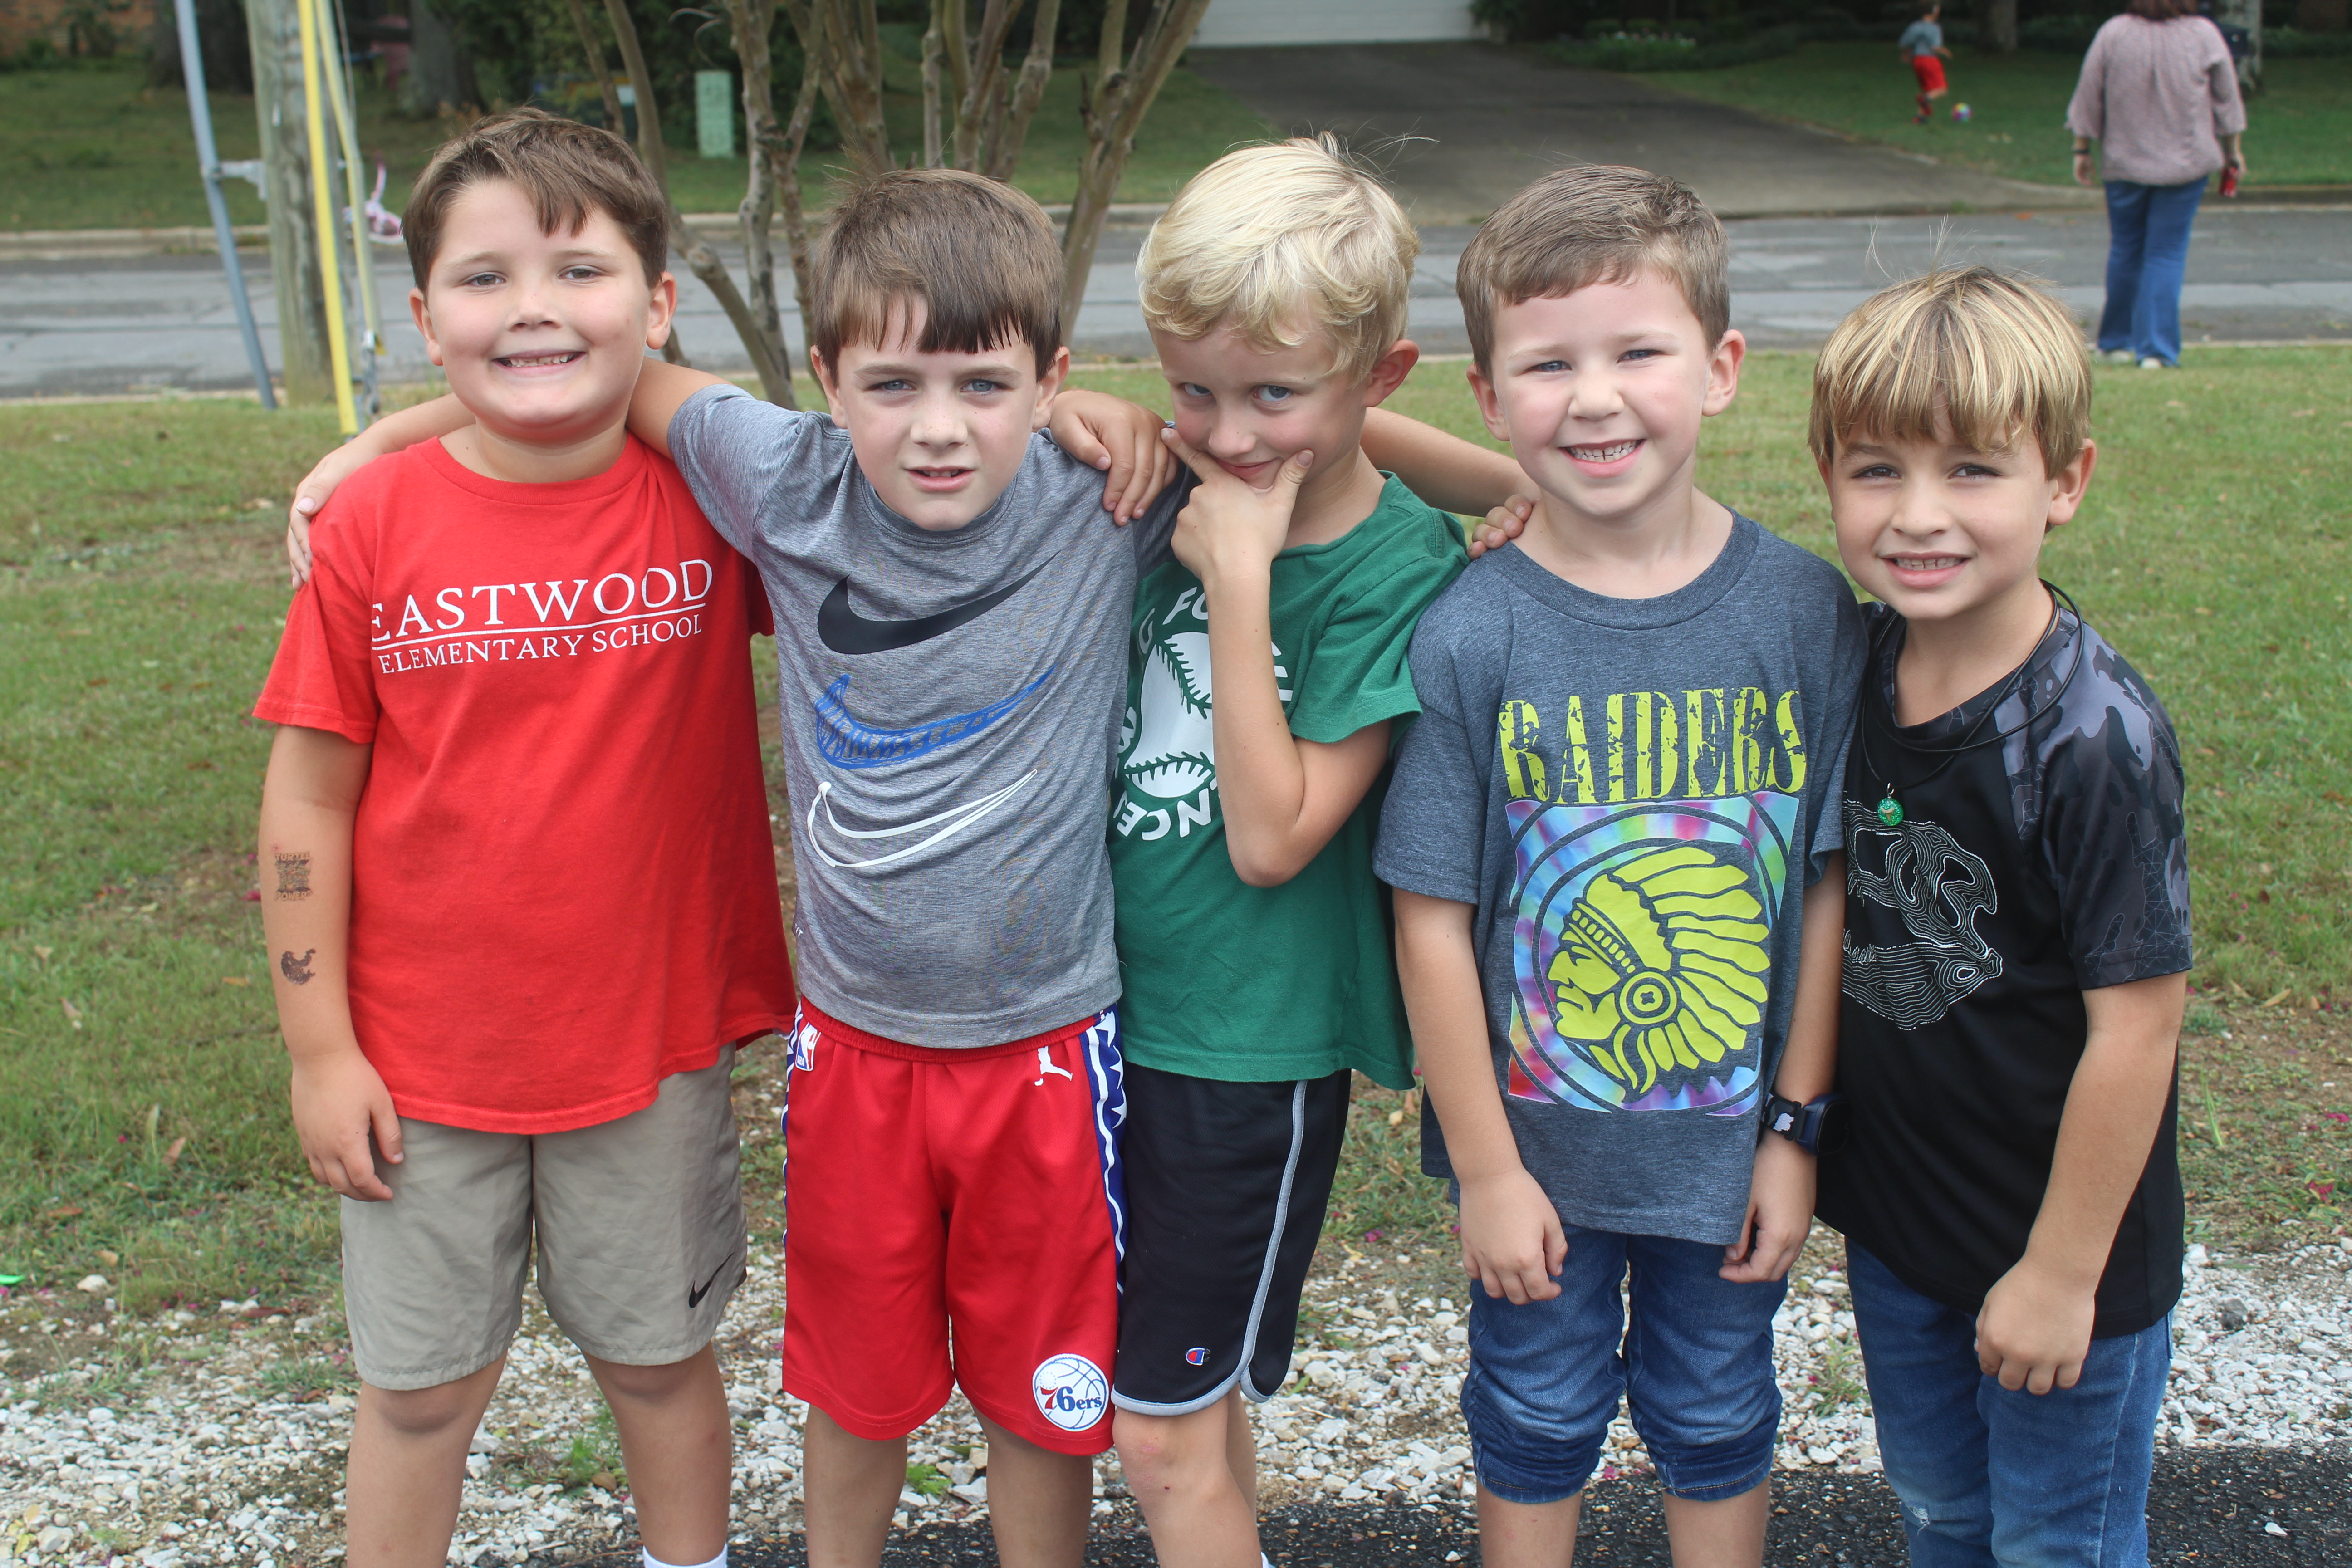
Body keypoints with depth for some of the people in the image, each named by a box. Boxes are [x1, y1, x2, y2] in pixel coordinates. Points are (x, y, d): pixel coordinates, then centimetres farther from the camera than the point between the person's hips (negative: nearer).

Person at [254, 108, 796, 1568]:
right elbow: (309, 796, -4)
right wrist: (320, 1050, -3)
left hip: (655, 1042, 0)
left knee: (660, 1355, 19)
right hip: (426, 1059, 0)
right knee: (421, 1389, 16)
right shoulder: (378, 524, -10)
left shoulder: (714, 491, -9)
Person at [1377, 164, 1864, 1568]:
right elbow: (1435, 923, -13)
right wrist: (1485, 1169, -10)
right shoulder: (1471, 637, -17)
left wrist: (1797, 1128, -3)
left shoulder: (1807, 612, -11)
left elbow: (1830, 886, -5)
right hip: (1538, 1137, -1)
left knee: (1718, 1416, 22)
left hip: (1734, 1137, 1)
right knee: (1537, 1417, 20)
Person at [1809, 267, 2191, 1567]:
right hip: (1892, 1217, 6)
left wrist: (2062, 1272, -16)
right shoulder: (1851, 663, -7)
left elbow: (2135, 1025, -21)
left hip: (2059, 1249, -5)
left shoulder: (2094, 739, -26)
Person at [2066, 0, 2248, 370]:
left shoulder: (2113, 33, -6)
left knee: (2125, 250, 14)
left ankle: (2115, 342, 22)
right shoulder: (2204, 35, -5)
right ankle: (2156, 349, -5)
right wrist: (2233, 149, 16)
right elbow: (2227, 98, 4)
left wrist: (2082, 149, 10)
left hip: (2124, 162, 1)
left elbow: (2089, 97, -1)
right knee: (2167, 255, 1)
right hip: (2185, 160, -1)